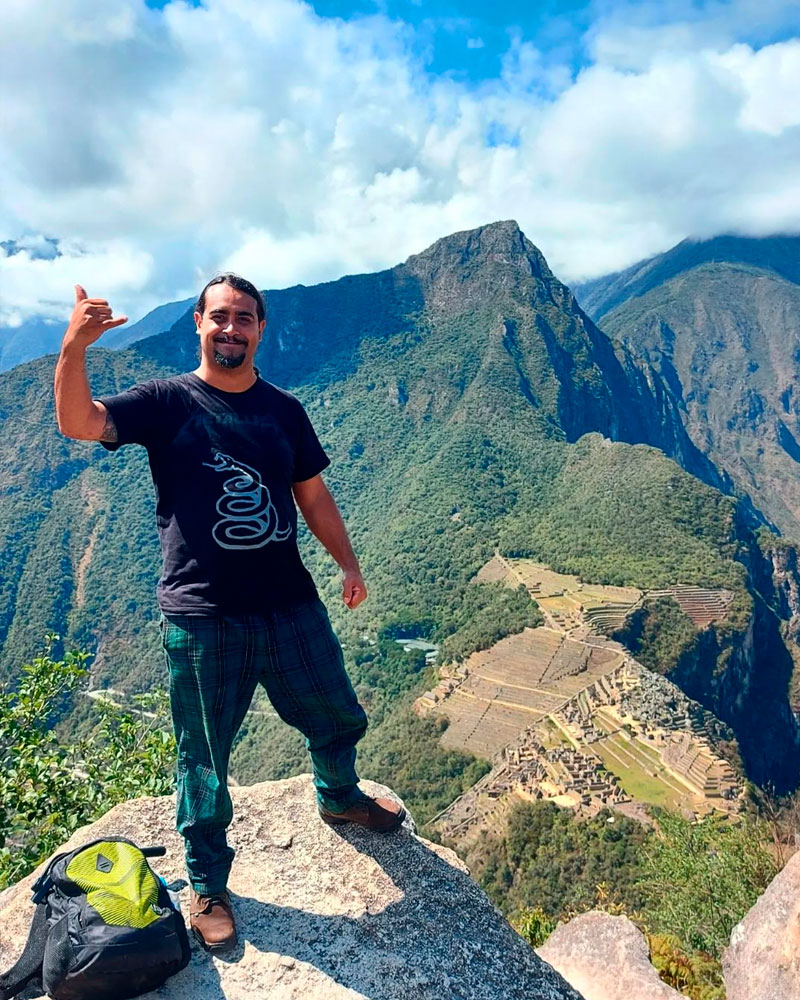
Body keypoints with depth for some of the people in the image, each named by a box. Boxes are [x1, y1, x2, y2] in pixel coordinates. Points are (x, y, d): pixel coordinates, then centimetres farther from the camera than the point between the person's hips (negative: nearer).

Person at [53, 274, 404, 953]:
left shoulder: (284, 410, 7)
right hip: (202, 618, -4)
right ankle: (208, 883, 35)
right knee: (205, 758, 10)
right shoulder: (166, 402, -3)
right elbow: (78, 423, -18)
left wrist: (348, 563, 7)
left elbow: (314, 495, 12)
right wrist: (74, 348, -33)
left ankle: (339, 798, 52)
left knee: (338, 718, 20)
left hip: (291, 605, 4)